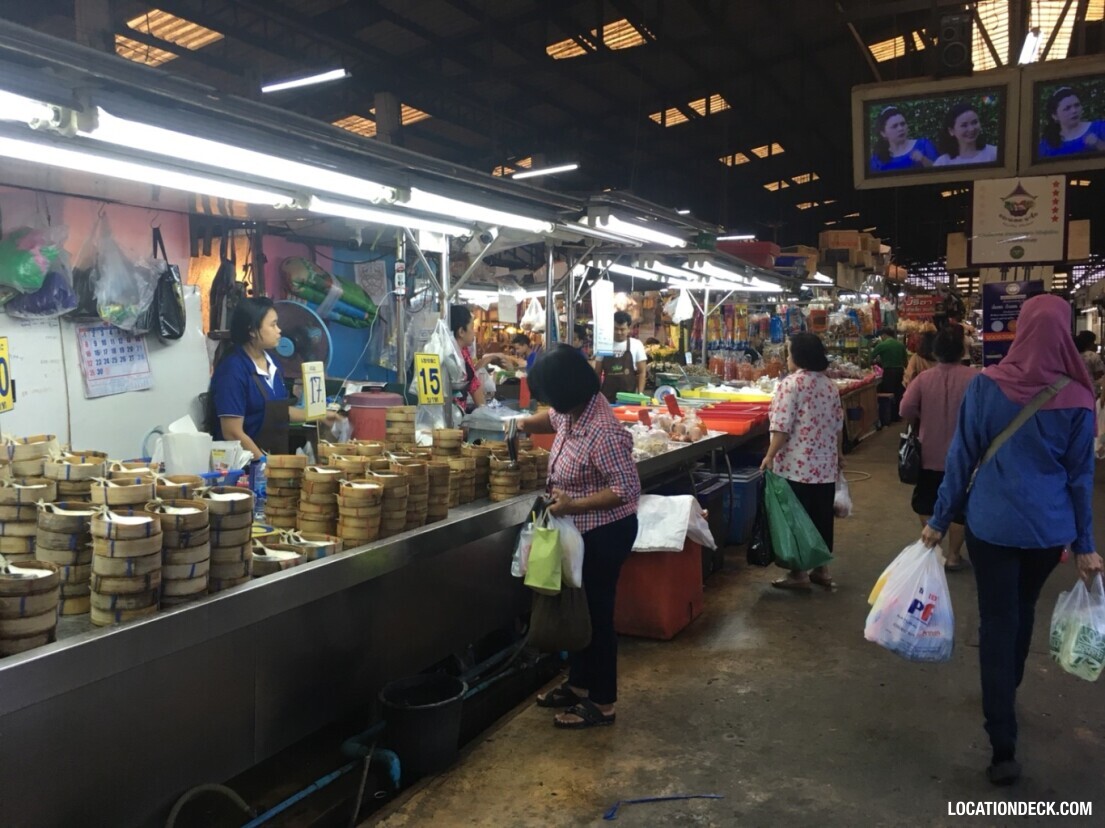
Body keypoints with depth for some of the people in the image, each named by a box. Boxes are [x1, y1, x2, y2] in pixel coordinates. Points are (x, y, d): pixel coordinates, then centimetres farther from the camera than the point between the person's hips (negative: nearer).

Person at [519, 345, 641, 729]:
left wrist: (573, 505, -29)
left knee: (597, 612, 3)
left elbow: (628, 488, -29)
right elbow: (554, 418, 22)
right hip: (582, 530, 10)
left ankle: (602, 703, 20)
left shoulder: (602, 432, -30)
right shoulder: (573, 410, -3)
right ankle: (579, 683, 37)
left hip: (605, 533, -9)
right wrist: (528, 423, 6)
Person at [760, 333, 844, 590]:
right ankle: (821, 568, 23)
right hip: (825, 464, 7)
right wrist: (838, 452, 27)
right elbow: (838, 424, 16)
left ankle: (800, 573, 7)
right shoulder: (830, 385, 9)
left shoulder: (791, 383, -13)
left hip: (796, 465, -7)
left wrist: (770, 455, -11)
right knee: (822, 516, 13)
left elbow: (782, 426, -18)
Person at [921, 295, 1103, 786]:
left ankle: (1004, 748, 1)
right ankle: (1006, 694, 43)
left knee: (997, 621, 3)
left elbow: (962, 457, -5)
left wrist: (940, 518, 4)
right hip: (1051, 528, 2)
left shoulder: (987, 385, -9)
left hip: (992, 523, -2)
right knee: (1022, 610, 23)